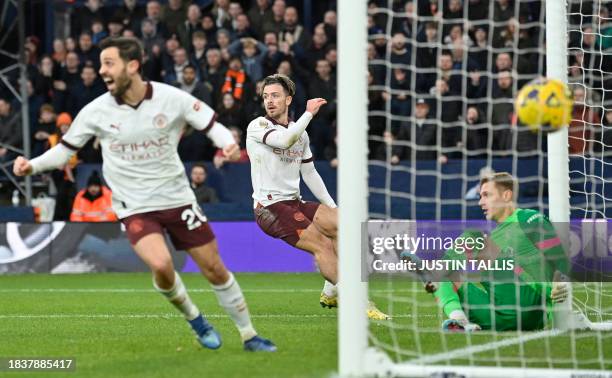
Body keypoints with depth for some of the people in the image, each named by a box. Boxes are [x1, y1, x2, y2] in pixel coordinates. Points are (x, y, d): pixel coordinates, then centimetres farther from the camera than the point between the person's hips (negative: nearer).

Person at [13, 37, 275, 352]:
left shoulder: (172, 99, -10)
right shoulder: (96, 111, -8)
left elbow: (212, 125, -2)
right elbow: (65, 149, 3)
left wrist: (228, 143, -23)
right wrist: (33, 165, -13)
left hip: (178, 199, 1)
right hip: (134, 207, -1)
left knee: (215, 270, 3)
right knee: (161, 265, -25)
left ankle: (249, 335, 22)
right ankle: (194, 319, 5)